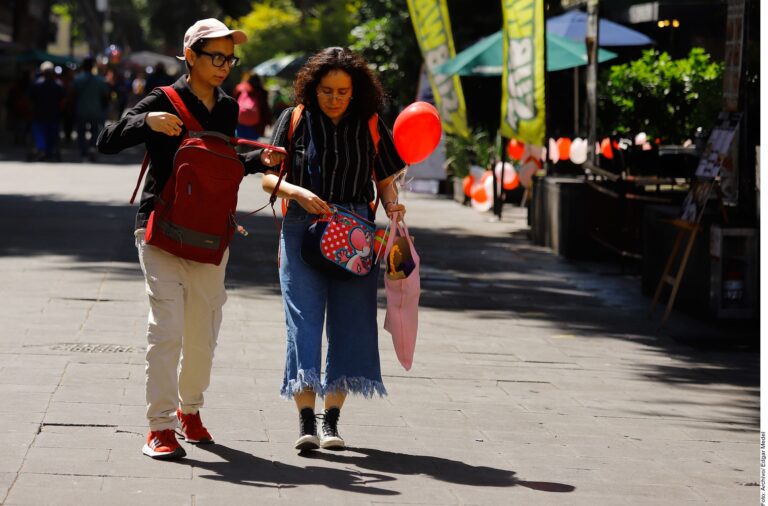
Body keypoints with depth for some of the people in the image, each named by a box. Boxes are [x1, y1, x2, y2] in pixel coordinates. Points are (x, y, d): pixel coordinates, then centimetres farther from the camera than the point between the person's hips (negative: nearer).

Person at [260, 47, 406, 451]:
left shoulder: (370, 126, 6)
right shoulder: (295, 120, 2)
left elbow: (385, 182, 12)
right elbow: (268, 178, 3)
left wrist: (392, 206, -9)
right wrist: (298, 192, -17)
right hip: (303, 229, -2)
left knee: (350, 323, -1)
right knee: (304, 319, -10)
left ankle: (331, 421, 7)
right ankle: (306, 422, -13)